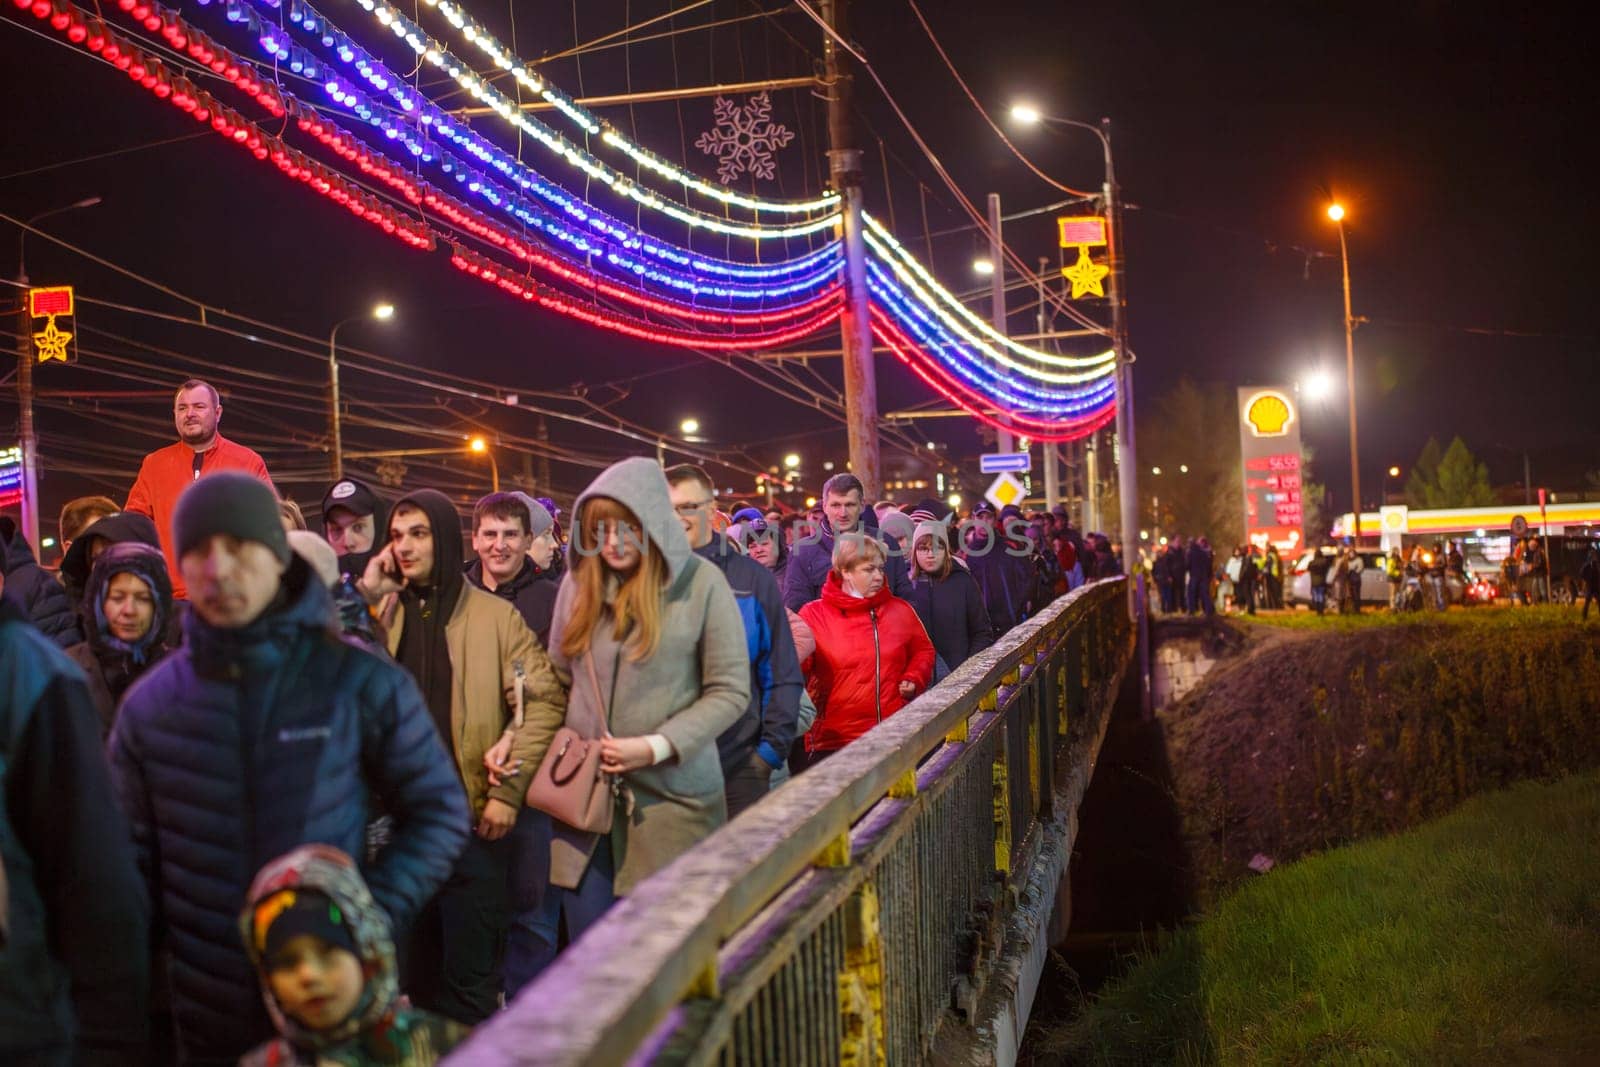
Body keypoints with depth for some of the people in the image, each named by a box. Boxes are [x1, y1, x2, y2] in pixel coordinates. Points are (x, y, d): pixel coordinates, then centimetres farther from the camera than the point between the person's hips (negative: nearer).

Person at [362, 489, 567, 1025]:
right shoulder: (384, 613, 9)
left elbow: (545, 700, -7)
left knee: (470, 969, 2)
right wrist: (364, 596, -7)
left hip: (470, 812, -4)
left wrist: (508, 790, -13)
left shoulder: (496, 615, -2)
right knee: (416, 963, 15)